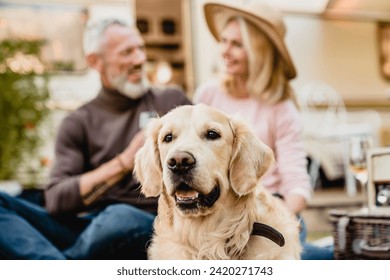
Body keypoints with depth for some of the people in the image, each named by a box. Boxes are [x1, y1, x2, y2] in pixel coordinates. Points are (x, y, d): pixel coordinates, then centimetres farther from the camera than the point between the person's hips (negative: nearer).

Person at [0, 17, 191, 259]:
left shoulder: (171, 101, 14)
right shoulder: (78, 123, 14)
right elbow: (56, 199, 0)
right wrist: (123, 163, -10)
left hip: (143, 225, -2)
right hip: (84, 227, 2)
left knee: (121, 217, -38)